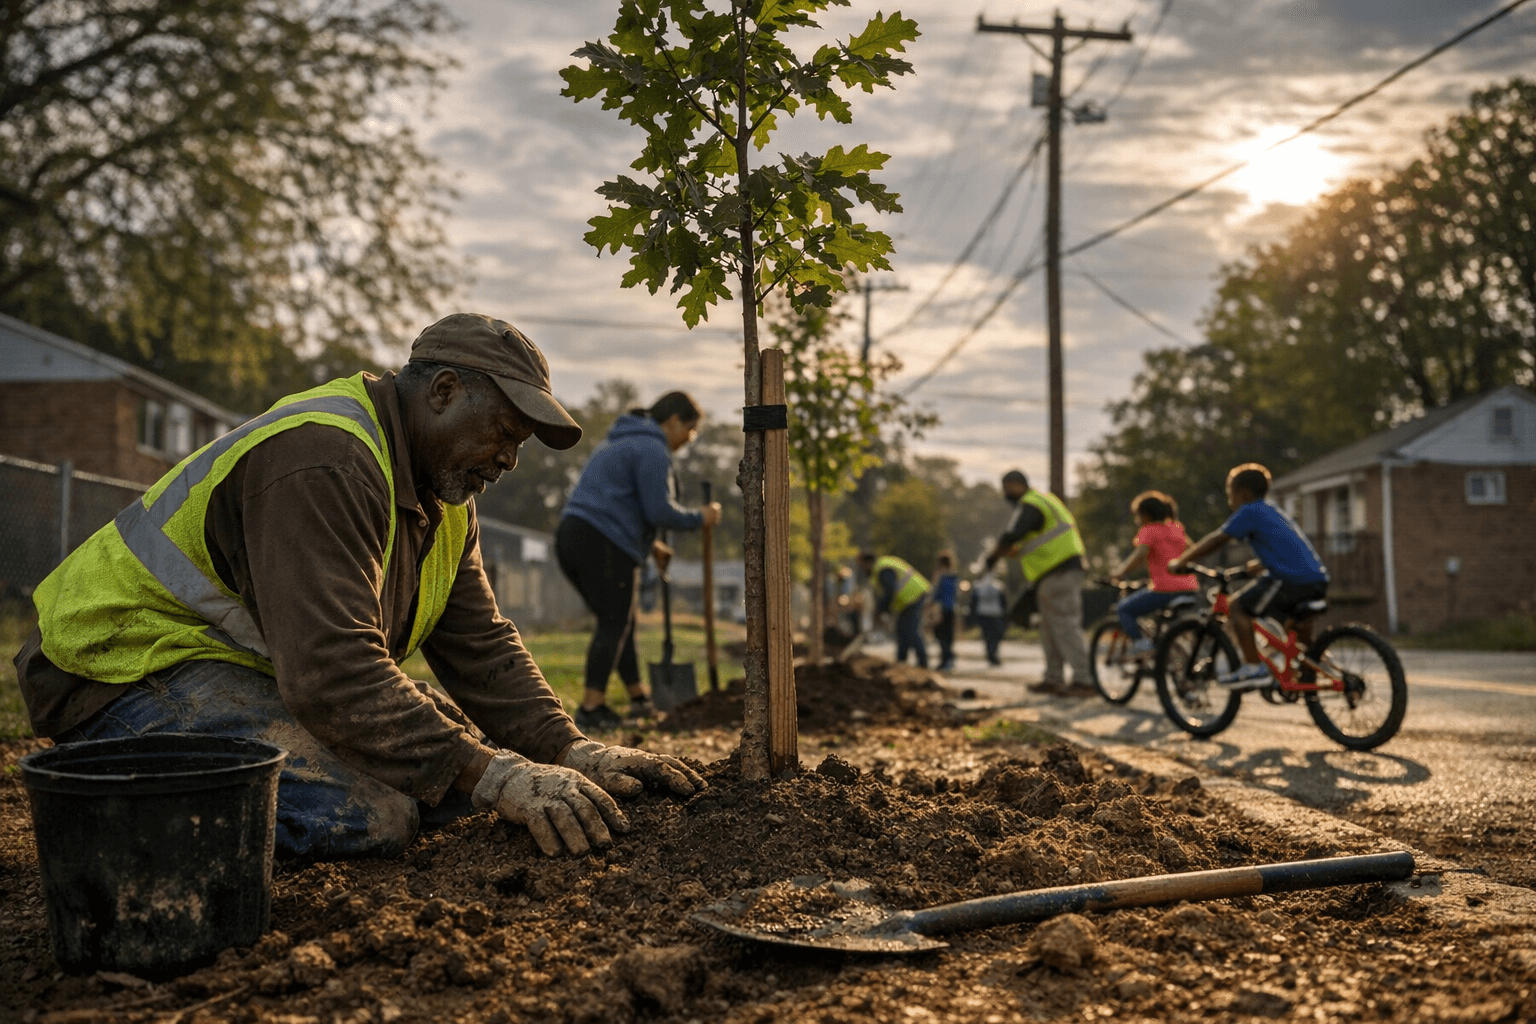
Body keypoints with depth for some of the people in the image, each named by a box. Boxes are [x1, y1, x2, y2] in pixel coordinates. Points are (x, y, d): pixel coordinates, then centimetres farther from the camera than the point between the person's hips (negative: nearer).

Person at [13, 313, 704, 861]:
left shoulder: (443, 489, 8)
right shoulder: (322, 461, -25)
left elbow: (481, 649, 9)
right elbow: (332, 670, -33)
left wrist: (570, 753, -5)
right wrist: (492, 776, -34)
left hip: (251, 667, 10)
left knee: (456, 747, 2)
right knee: (367, 815, -29)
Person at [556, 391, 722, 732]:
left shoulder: (623, 441, 26)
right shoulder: (653, 449, -7)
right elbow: (660, 510, -15)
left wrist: (650, 544, 28)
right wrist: (700, 518, 1)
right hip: (604, 546, -10)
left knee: (618, 622, 16)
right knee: (614, 623, -4)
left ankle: (639, 699, 24)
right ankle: (591, 709, -8)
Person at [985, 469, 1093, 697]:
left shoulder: (1030, 506, -12)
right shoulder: (1044, 499, 21)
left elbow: (1010, 537, -22)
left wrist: (992, 557, -6)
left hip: (1057, 575, -11)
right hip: (1066, 570, 11)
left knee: (1065, 628, -12)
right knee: (1050, 629, 14)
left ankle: (1082, 682, -14)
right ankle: (1053, 680, 18)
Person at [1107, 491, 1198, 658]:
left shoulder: (1148, 530, -5)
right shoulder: (1176, 528, 16)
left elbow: (1141, 553, -21)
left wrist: (1120, 573, -17)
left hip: (1165, 590, -8)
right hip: (1188, 588, 8)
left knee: (1124, 610, 7)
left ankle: (1140, 643, -10)